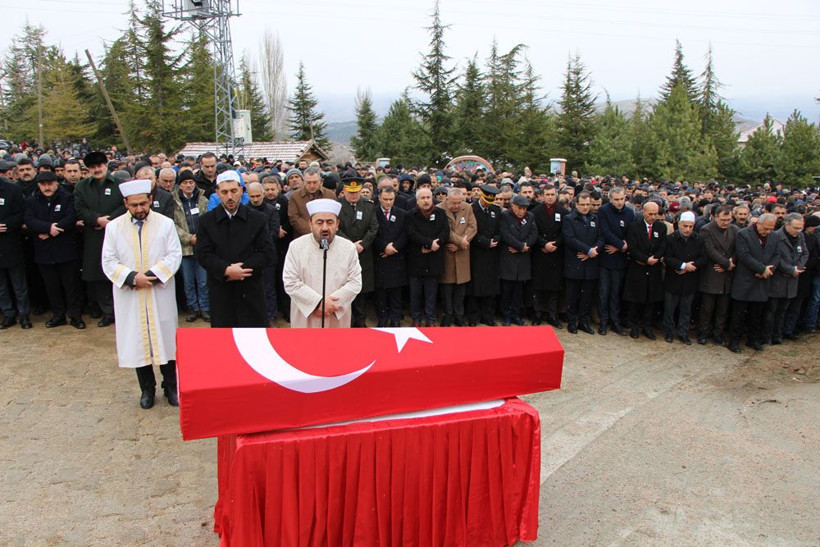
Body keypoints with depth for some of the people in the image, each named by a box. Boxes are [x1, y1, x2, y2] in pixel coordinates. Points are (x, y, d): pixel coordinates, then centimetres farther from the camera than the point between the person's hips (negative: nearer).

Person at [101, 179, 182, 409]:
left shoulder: (166, 223, -2)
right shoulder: (113, 227, 1)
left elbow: (174, 255, -6)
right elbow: (109, 262, -1)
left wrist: (152, 275, -18)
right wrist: (132, 277, -16)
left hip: (160, 294, -1)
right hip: (129, 297, 1)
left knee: (165, 339, 6)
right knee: (137, 342, 9)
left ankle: (171, 386, 20)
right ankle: (147, 389, 23)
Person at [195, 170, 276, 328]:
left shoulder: (257, 219, 3)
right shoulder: (206, 220, 5)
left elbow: (268, 253, -3)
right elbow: (202, 254, -2)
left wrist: (240, 269, -14)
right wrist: (226, 270, -18)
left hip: (251, 291, 0)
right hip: (220, 292, 1)